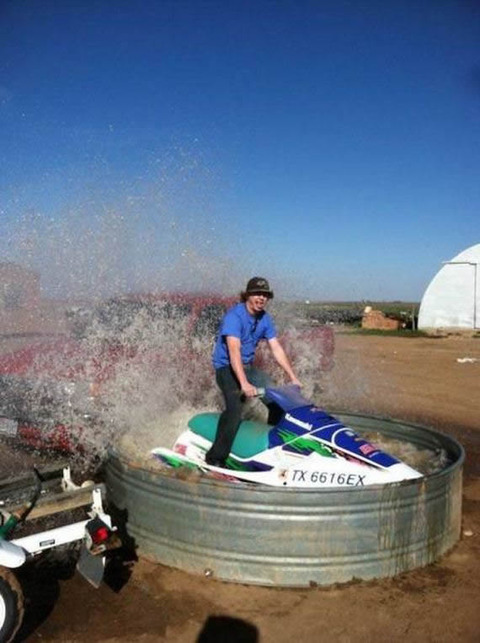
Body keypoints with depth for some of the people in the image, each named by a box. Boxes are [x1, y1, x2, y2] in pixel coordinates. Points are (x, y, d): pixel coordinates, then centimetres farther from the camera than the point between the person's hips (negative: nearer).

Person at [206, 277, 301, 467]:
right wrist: (244, 383, -40)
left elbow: (276, 349, 5)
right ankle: (215, 458, -21)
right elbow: (234, 350, -31)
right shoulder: (234, 315, -20)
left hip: (248, 366, 7)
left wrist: (293, 377, 0)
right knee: (234, 408, -28)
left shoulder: (265, 319, 3)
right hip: (226, 367, -7)